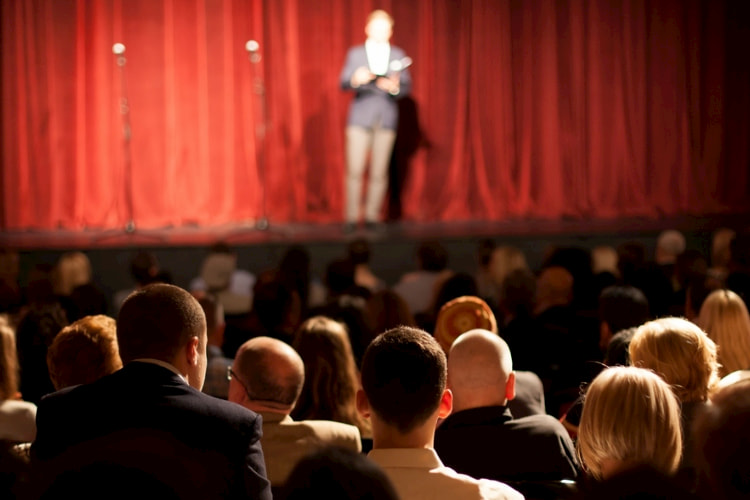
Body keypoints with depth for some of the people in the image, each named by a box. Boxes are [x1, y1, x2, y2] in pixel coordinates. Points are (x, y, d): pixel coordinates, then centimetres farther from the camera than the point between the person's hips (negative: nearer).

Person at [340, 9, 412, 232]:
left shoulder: (398, 55, 13)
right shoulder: (355, 53, 11)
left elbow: (406, 86, 8)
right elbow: (343, 83, 2)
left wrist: (394, 87, -14)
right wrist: (356, 79, -21)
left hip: (386, 120, 1)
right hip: (360, 119, -1)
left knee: (379, 173, -1)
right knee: (354, 170, -8)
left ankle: (372, 216, 6)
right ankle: (351, 217, -2)